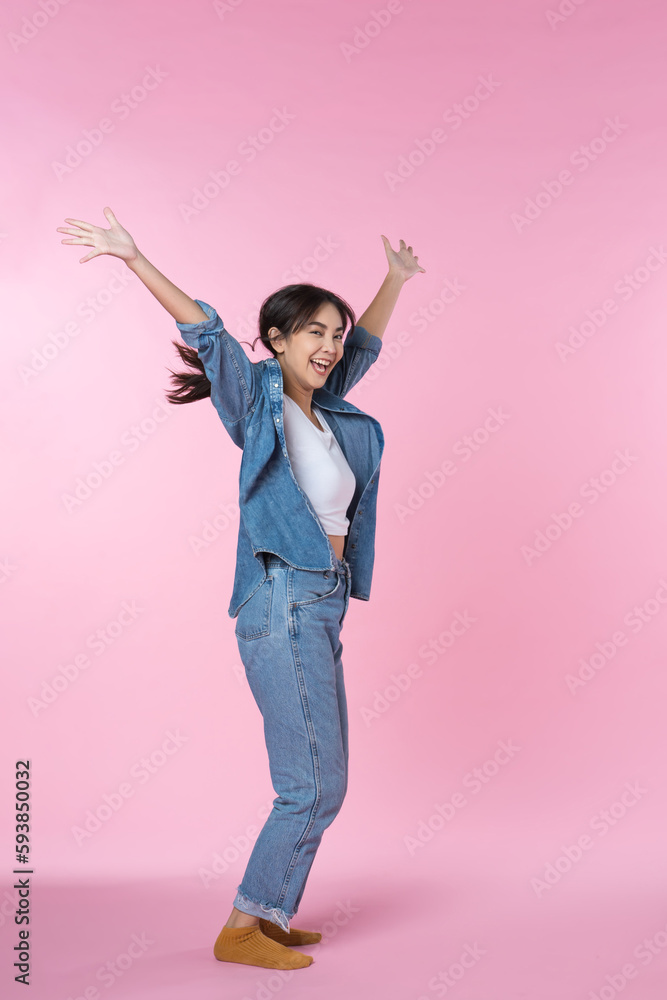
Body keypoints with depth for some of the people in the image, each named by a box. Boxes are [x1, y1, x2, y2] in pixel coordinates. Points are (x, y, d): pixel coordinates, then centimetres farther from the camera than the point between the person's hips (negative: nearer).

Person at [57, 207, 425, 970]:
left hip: (322, 607, 8)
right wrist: (134, 258, -25)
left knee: (318, 785, 13)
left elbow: (365, 346, 30)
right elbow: (206, 333, -16)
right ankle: (241, 928, 9)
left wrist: (395, 279, 39)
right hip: (284, 606, -8)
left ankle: (269, 918, 26)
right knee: (314, 786, -5)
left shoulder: (329, 410, 15)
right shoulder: (258, 400, -4)